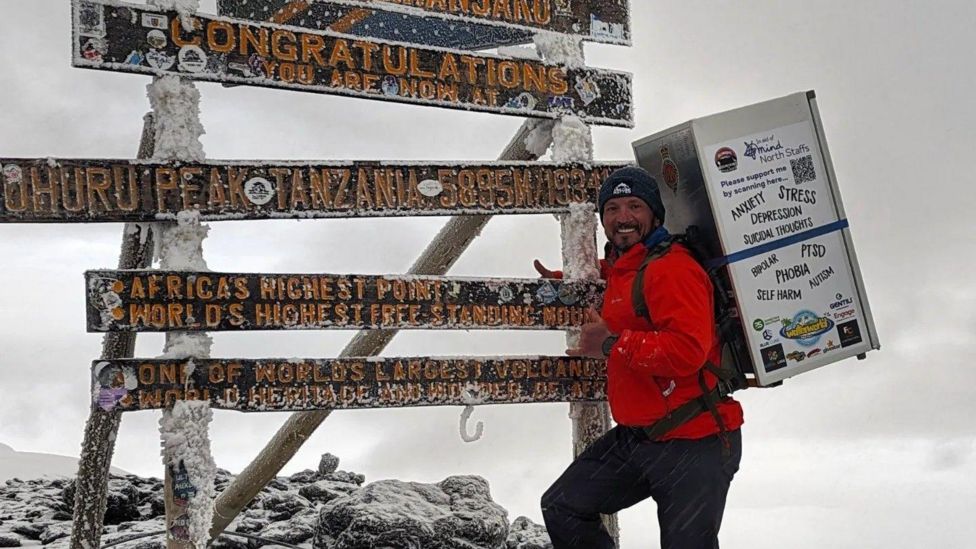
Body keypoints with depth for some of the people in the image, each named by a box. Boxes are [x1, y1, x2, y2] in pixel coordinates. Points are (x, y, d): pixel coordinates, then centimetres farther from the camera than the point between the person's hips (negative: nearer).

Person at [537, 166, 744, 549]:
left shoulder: (672, 269, -18)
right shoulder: (619, 269, 12)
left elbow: (688, 350, -30)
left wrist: (612, 344, -22)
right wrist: (563, 283, 29)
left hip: (693, 443, -10)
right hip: (634, 438, 10)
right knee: (562, 508, 14)